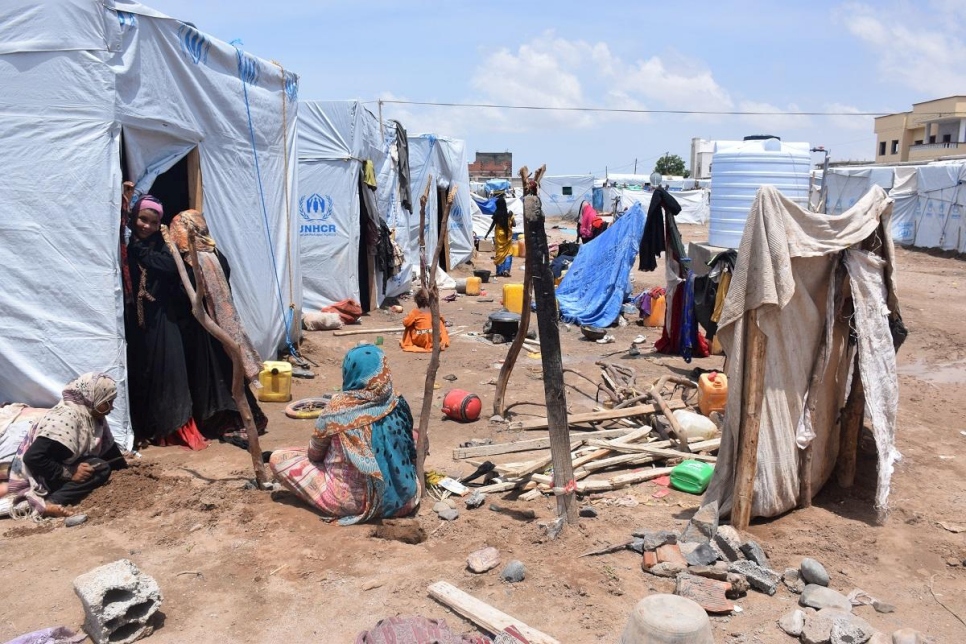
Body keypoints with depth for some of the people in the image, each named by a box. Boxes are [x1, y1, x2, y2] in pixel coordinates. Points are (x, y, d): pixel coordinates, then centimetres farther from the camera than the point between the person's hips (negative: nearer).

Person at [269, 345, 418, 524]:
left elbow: (315, 453, 0)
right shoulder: (397, 404, -7)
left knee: (277, 458, 6)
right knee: (416, 437, 28)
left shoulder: (338, 408, -15)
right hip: (401, 498, 3)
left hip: (350, 500, -2)